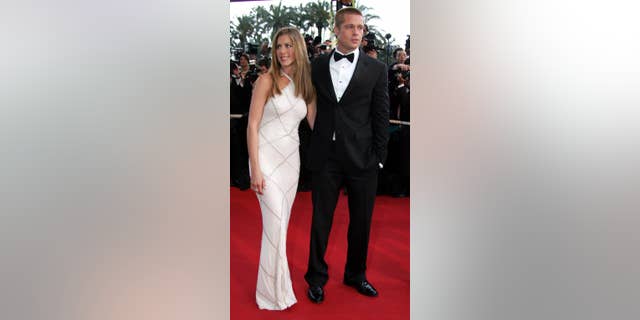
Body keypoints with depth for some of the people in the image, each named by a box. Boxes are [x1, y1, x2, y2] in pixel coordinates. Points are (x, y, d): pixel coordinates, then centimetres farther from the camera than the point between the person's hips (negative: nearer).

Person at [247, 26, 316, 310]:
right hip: (266, 156, -5)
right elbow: (252, 126, -9)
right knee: (275, 223, -6)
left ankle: (277, 285, 27)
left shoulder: (306, 85, 9)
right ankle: (274, 292, 11)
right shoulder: (266, 80, -6)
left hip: (291, 158, 5)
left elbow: (315, 124, 14)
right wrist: (255, 169, -14)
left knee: (282, 223, 11)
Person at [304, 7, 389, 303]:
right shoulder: (318, 65, 7)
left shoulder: (376, 68, 2)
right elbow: (312, 104, 9)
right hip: (325, 157, 1)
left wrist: (379, 157, -4)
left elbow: (381, 116, 1)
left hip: (362, 158, 0)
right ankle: (317, 277, 29)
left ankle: (355, 274, 33)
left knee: (361, 221, 11)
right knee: (321, 220, 9)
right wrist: (312, 145, 2)